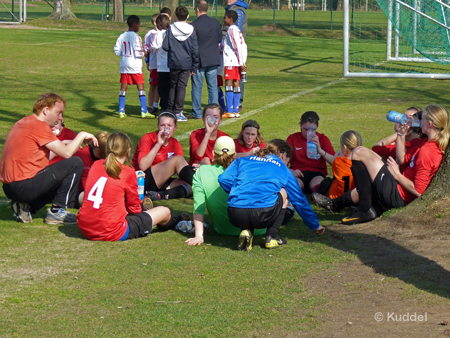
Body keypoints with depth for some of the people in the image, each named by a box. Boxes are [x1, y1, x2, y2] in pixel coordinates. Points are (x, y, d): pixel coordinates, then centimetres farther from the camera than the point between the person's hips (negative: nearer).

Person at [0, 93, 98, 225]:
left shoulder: (23, 123, 17)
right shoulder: (39, 126, -12)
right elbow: (67, 153, -14)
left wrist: (63, 144, 18)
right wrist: (81, 136, 0)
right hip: (24, 186, -10)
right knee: (75, 163, -6)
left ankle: (24, 207, 10)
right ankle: (57, 211, -1)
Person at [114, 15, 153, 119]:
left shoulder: (122, 36, 5)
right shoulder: (136, 37, -12)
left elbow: (117, 51, 6)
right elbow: (138, 53, -16)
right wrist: (144, 53, 4)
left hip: (124, 65, 5)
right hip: (135, 66, -5)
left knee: (123, 87, 9)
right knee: (141, 87, 1)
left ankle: (121, 111, 7)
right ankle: (144, 111, -1)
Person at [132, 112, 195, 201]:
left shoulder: (175, 144, 11)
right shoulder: (148, 139, -6)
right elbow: (143, 166, -20)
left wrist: (191, 168, -22)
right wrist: (158, 144, -20)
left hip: (161, 183, 6)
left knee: (189, 186, -25)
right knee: (177, 159, -24)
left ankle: (161, 195, -40)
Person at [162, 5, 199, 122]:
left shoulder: (170, 29, -5)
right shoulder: (191, 31, -4)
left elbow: (165, 47, -8)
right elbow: (195, 50, -2)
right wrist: (194, 67, 5)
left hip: (173, 63, 1)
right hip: (186, 63, -1)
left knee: (173, 86, 14)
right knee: (181, 87, 2)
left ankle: (170, 111, 18)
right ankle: (178, 112, -1)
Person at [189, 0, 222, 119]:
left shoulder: (194, 25, -13)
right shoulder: (216, 23, 4)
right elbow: (220, 40, 13)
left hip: (199, 60, -4)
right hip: (213, 59, 4)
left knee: (197, 87, 3)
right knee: (213, 86, 8)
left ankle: (197, 113, 5)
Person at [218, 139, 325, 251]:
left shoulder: (242, 161, 26)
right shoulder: (283, 170, 23)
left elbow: (224, 180, 12)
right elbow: (300, 201, 30)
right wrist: (315, 226, 43)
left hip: (235, 217, 2)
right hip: (263, 216, -2)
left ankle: (246, 231, 9)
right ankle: (272, 236, 17)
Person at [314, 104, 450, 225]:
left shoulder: (426, 151, -24)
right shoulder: (436, 146, 6)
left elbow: (418, 190, -26)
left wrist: (397, 174, -13)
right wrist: (401, 136, 16)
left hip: (397, 196, -10)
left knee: (359, 152, -6)